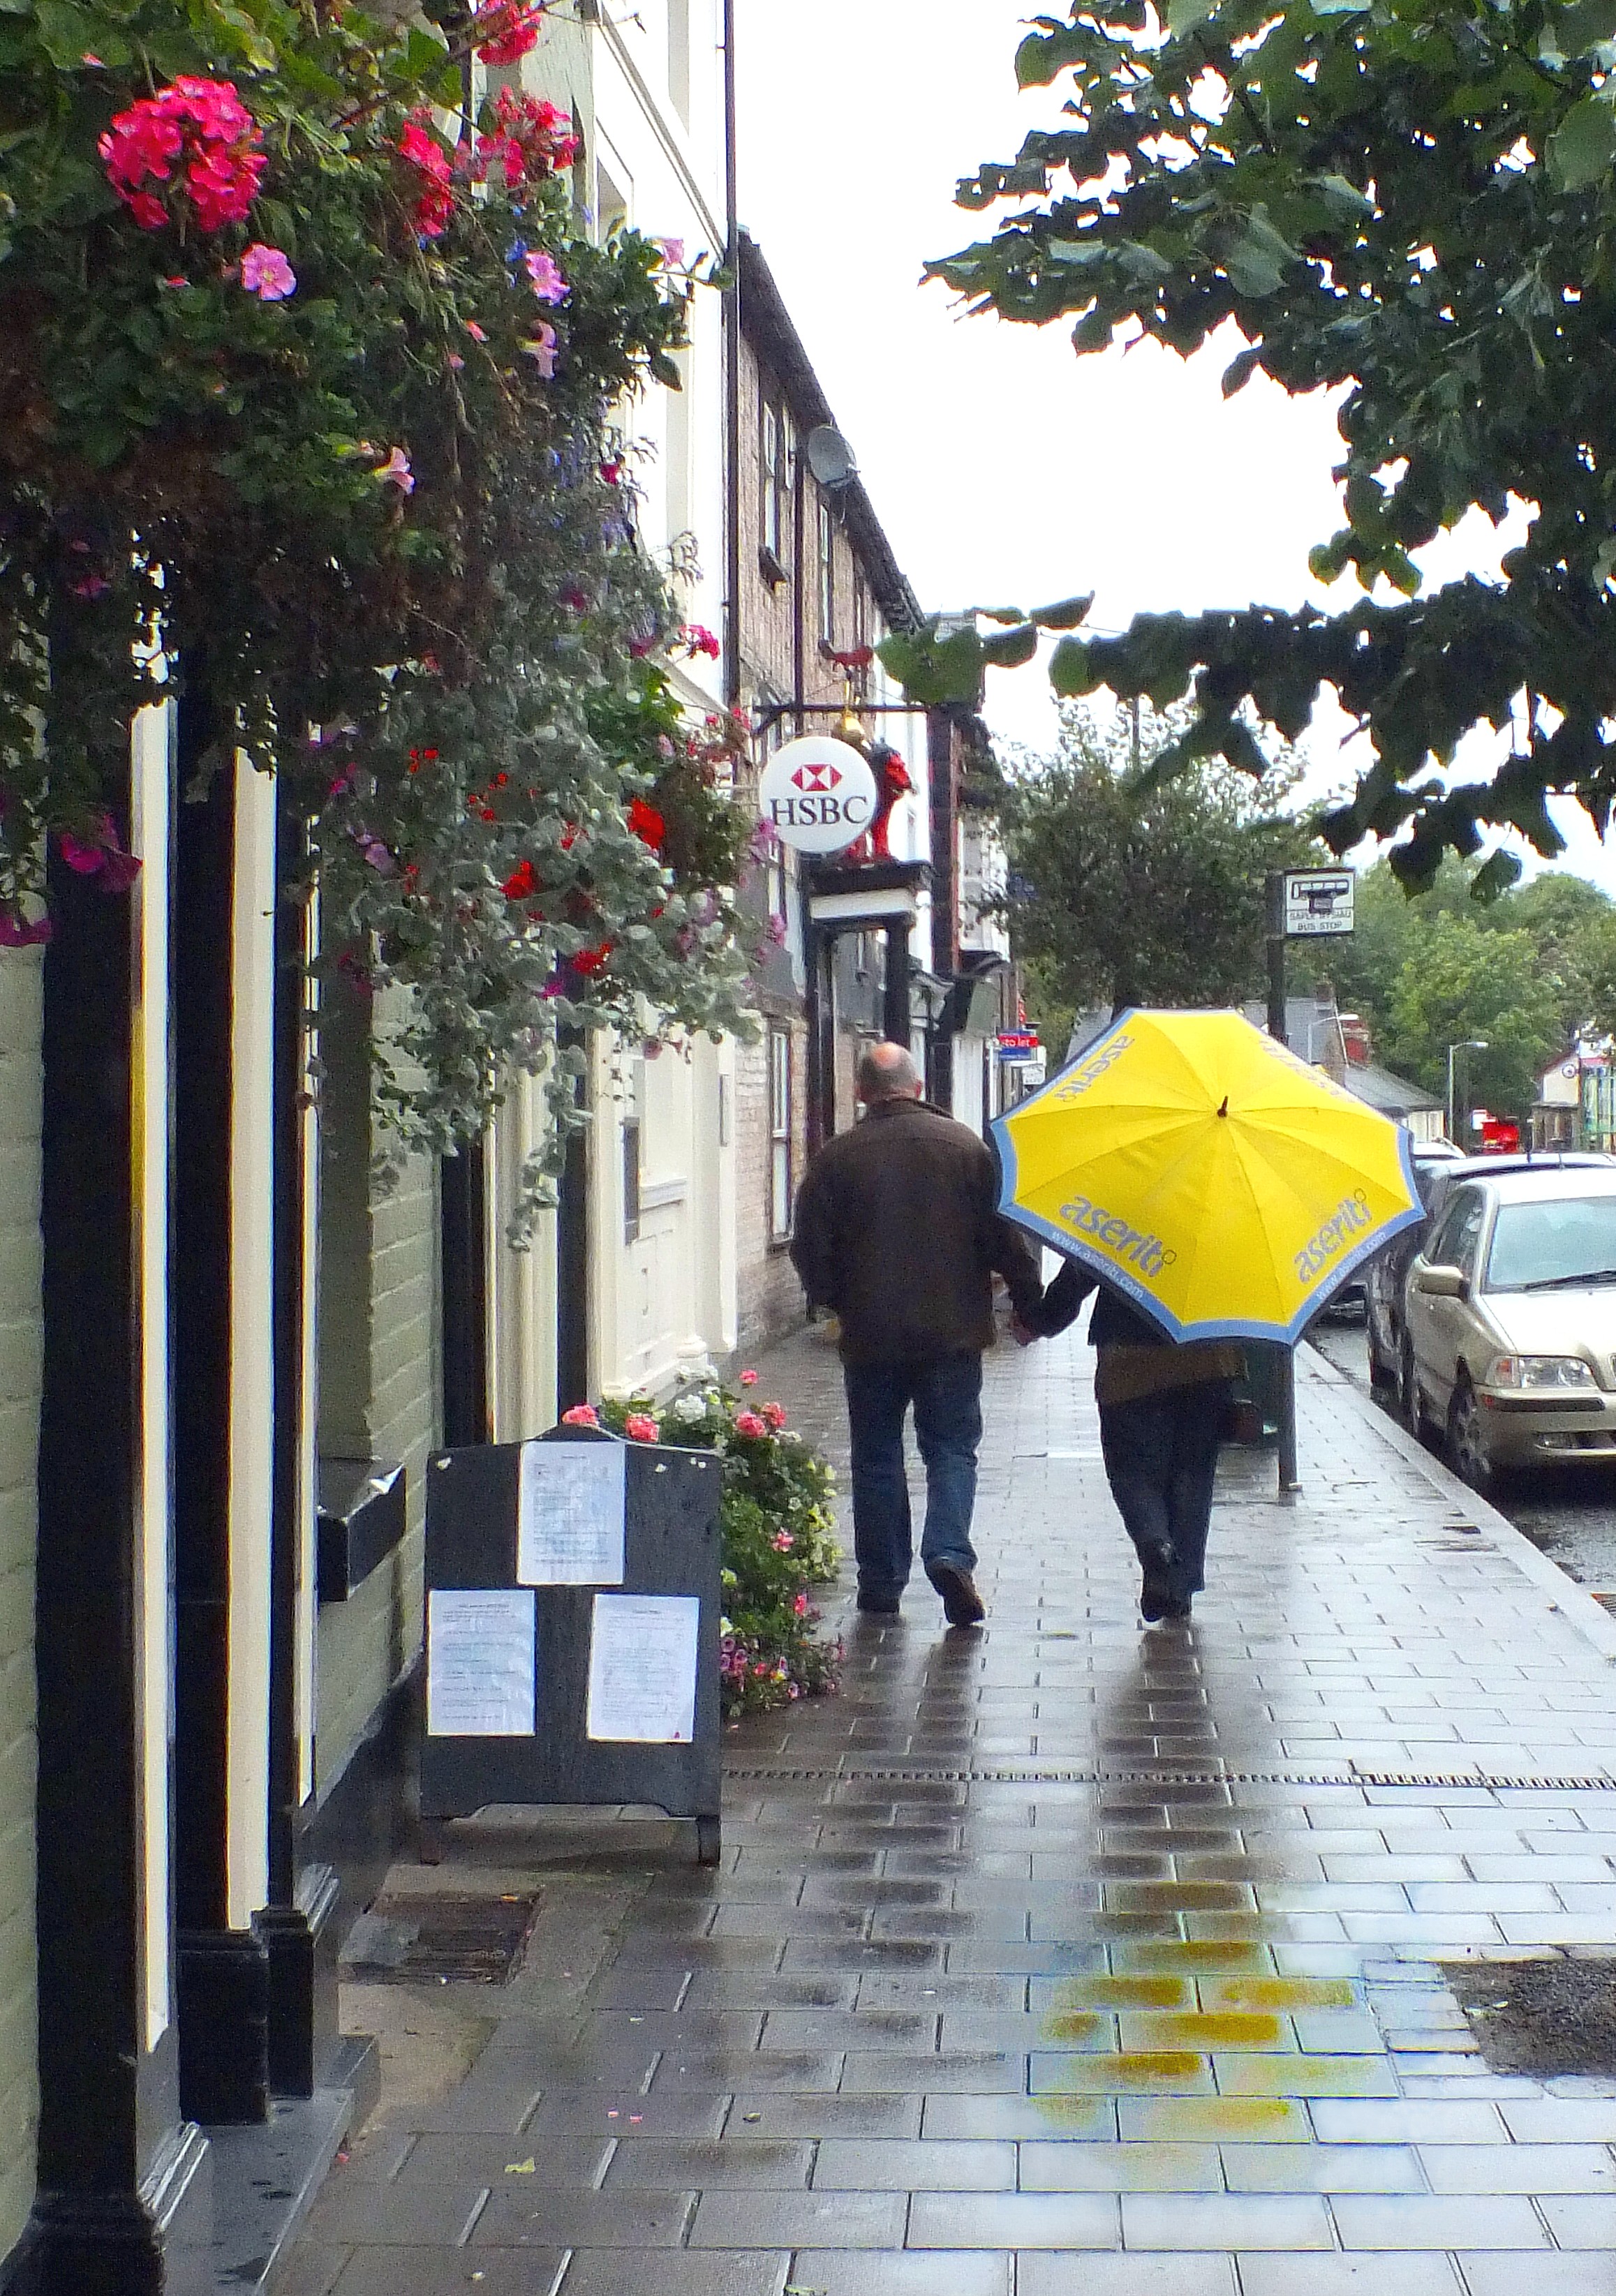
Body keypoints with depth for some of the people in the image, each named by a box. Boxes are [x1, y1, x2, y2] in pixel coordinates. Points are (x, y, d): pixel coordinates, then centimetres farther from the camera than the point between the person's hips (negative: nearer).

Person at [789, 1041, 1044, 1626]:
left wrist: (832, 1298, 18)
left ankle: (881, 1583, 14)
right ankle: (949, 1552, -14)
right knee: (952, 1447, 8)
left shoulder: (836, 1158, -4)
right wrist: (1029, 1302, 11)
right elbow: (1004, 1237, 0)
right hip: (953, 1331, 0)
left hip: (871, 1335, 0)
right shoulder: (965, 1145, -1)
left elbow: (811, 1249, -1)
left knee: (876, 1457, 10)